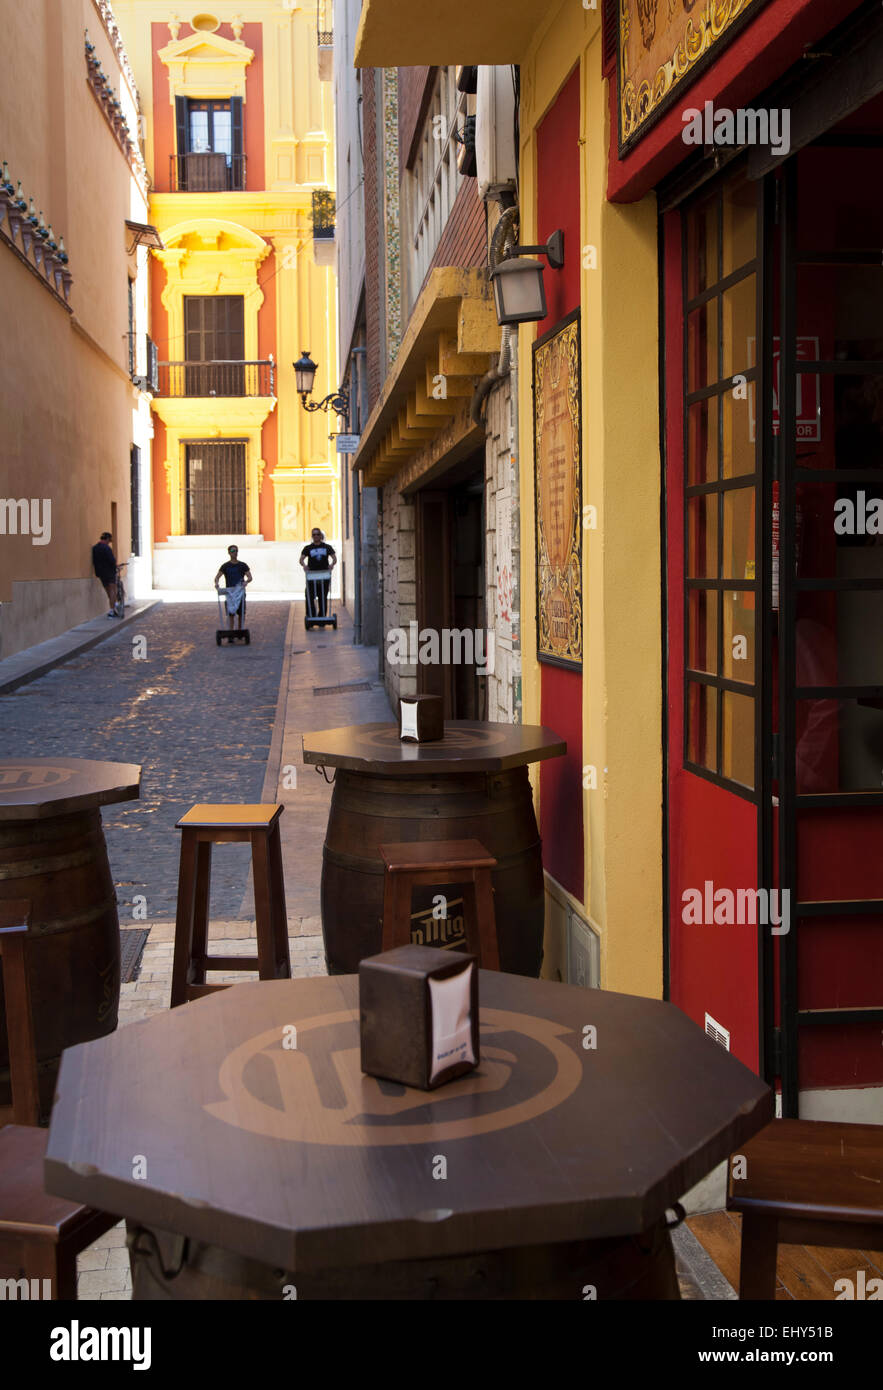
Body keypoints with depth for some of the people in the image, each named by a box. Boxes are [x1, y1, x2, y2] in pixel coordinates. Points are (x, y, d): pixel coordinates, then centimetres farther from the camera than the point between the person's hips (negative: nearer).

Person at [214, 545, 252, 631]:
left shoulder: (242, 565, 7)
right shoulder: (225, 566, 5)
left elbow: (250, 577, 1)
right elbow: (217, 577, 1)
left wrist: (246, 581, -22)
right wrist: (216, 583, -22)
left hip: (240, 591, 1)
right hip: (229, 591, -1)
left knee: (242, 613, 3)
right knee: (231, 613, -5)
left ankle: (240, 631, 16)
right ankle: (231, 632, -2)